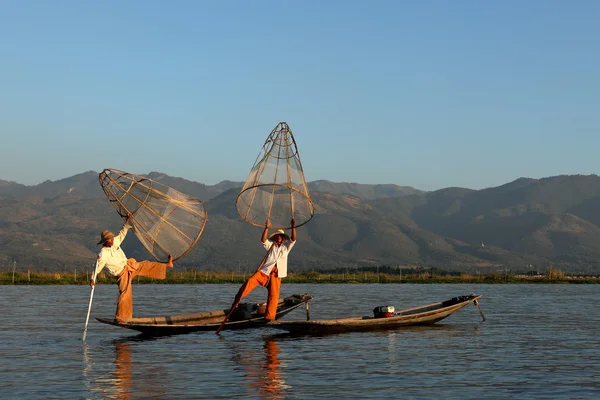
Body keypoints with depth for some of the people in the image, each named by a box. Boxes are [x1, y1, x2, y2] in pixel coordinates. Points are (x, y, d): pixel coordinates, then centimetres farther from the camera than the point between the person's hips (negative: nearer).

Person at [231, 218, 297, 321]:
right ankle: (237, 300, -18)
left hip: (276, 274, 1)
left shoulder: (286, 246, 18)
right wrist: (267, 228, -13)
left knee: (273, 295, -7)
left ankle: (269, 316, -2)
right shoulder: (271, 245, 16)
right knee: (250, 281, -22)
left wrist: (293, 227, -9)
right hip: (265, 271, -1)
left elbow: (293, 239, 4)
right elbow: (263, 240, -2)